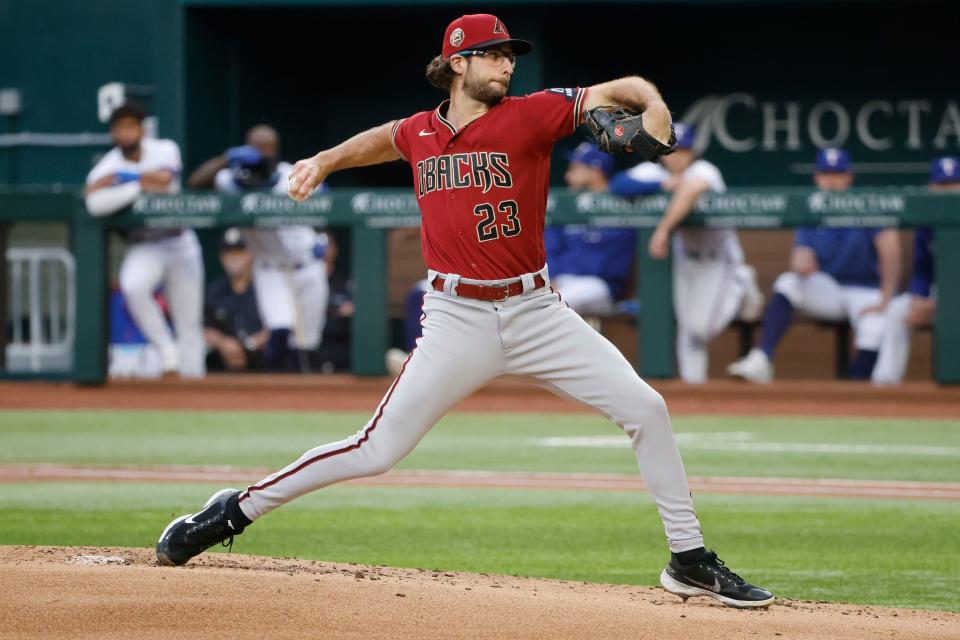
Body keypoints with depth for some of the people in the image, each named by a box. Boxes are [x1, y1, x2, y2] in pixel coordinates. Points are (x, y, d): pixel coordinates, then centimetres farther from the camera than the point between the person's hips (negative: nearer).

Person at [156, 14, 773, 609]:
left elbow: (622, 88, -7)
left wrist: (653, 106, -27)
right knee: (378, 449, -6)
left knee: (645, 408, -9)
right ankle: (237, 511, 9)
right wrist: (326, 160, 21)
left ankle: (691, 561, 3)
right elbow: (384, 138, 31)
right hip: (458, 321, 0)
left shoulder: (531, 115, -2)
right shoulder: (419, 133, 6)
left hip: (537, 311, 1)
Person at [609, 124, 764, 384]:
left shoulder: (703, 171, -26)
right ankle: (692, 381, 20)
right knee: (687, 325, 4)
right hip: (683, 253, 4)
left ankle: (741, 287, 14)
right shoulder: (654, 172, -11)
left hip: (718, 257, -4)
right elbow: (619, 185, -26)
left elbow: (689, 191, -47)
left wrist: (663, 230, -53)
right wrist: (663, 184, -34)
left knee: (703, 326, -11)